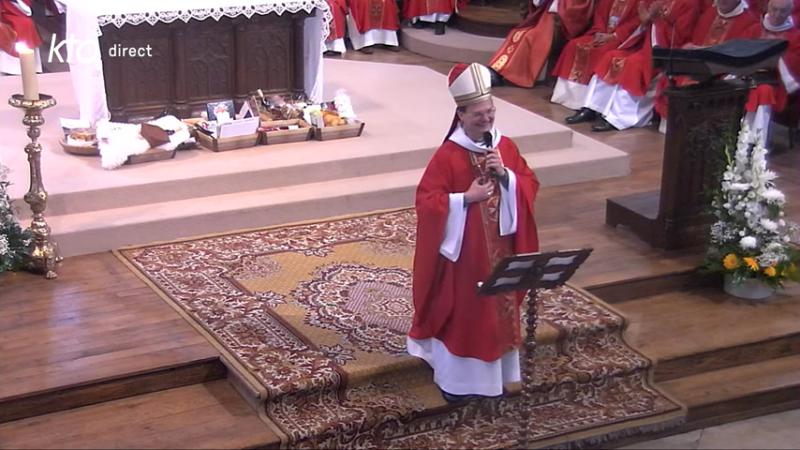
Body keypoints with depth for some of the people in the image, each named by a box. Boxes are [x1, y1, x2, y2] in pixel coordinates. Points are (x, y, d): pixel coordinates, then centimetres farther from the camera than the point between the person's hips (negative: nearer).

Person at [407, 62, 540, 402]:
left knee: (499, 308, 14)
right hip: (463, 249, -5)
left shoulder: (505, 147, 1)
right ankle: (455, 379, 18)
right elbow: (426, 201, -15)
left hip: (498, 247, 5)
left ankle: (494, 372, 29)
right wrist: (466, 198, -23)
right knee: (461, 313, 5)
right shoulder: (448, 155, -14)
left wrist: (506, 176, -13)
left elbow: (530, 185, 5)